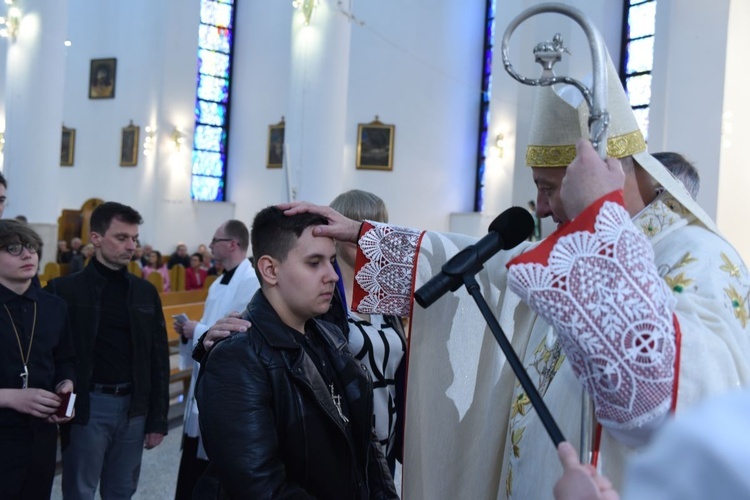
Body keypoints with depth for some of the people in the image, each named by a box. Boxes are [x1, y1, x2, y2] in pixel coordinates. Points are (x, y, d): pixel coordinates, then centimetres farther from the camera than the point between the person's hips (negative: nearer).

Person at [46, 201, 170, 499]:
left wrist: (158, 419, 5)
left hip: (134, 407, 4)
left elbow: (158, 360, 7)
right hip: (87, 407, -3)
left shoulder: (146, 292, 6)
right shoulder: (65, 290, -5)